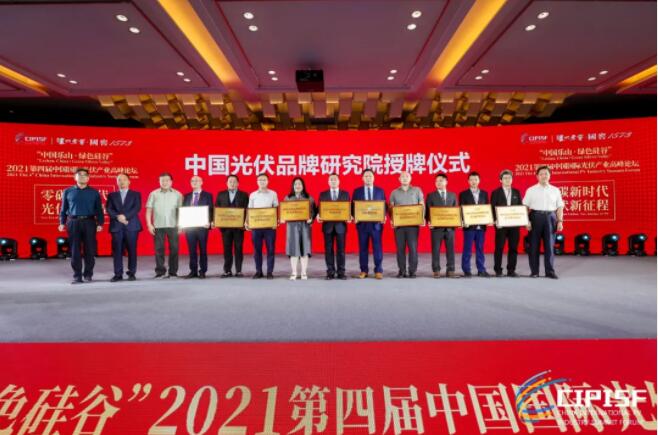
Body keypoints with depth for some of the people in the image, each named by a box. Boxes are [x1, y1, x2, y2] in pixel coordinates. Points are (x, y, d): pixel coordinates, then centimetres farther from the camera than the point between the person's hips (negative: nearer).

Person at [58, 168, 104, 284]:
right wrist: (62, 223, 2)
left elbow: (99, 209, 6)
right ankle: (77, 276, 6)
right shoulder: (68, 192, 11)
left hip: (89, 222, 0)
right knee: (75, 250, 1)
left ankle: (88, 274, 13)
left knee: (89, 249, 1)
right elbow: (63, 209, 11)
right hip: (73, 223, 0)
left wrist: (100, 223, -3)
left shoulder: (94, 192, 8)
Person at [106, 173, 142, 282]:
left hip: (131, 226, -1)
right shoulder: (112, 195, 16)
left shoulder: (136, 194, 11)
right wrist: (118, 217, -13)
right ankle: (118, 274, 3)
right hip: (116, 226, 2)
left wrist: (125, 216, -14)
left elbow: (137, 208, -3)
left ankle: (132, 273, 5)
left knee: (132, 250, -1)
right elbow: (109, 209, 4)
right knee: (117, 251, -1)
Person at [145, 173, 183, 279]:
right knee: (159, 249, 2)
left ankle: (173, 272, 10)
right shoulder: (154, 194, 6)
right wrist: (149, 224, -1)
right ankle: (160, 272, 11)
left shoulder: (177, 194, 5)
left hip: (173, 226, 0)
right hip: (158, 226, 0)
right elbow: (149, 210, 6)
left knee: (174, 249, 1)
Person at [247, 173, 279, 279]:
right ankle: (258, 271, 14)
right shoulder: (253, 195, 10)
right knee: (257, 249, 5)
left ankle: (270, 272, 7)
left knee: (270, 248, 0)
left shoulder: (273, 194, 7)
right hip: (256, 225, 1)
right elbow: (249, 210, 10)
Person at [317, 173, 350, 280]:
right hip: (328, 225, 1)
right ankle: (330, 272, 9)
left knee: (341, 249, 1)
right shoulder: (323, 194, 11)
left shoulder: (345, 194, 9)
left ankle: (341, 272, 7)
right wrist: (319, 216, -12)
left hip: (340, 225, -1)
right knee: (328, 249, 3)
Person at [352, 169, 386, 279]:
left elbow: (384, 205, 8)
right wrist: (354, 217, -10)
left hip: (376, 223, 0)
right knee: (363, 247, 5)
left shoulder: (380, 191, 9)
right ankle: (363, 270, 12)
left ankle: (378, 271, 6)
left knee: (377, 247, 0)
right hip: (362, 223, 0)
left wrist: (384, 216, -9)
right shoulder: (357, 191, 8)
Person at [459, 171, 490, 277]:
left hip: (481, 226, 3)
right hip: (469, 225, -3)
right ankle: (466, 271, 6)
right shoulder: (463, 194, 2)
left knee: (480, 249, 7)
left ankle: (481, 270, 13)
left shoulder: (484, 193, 12)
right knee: (467, 249, 0)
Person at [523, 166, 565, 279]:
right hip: (535, 217, -1)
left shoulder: (555, 190, 11)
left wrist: (560, 221, -1)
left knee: (550, 245, 1)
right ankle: (534, 271, 8)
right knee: (534, 245, 1)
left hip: (550, 218, 2)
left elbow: (560, 207, 10)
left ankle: (550, 271, 7)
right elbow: (525, 207, 0)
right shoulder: (531, 190, 5)